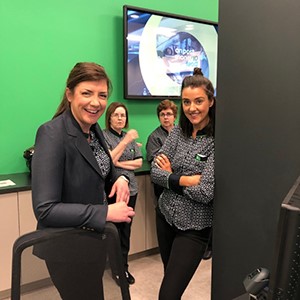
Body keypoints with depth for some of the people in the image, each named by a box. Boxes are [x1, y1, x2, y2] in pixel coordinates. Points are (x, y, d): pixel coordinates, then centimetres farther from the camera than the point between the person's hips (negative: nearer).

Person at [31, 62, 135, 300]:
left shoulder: (94, 128, -1)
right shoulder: (52, 134, -24)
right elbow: (45, 209, -26)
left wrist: (120, 179, -10)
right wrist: (107, 213, -27)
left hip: (94, 240, 8)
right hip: (67, 247, -7)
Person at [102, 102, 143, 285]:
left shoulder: (130, 136, 11)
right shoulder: (103, 136, -4)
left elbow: (139, 162, 5)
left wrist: (119, 163, -8)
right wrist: (125, 142, -21)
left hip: (131, 189, 5)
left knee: (126, 229, 11)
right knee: (114, 229, 3)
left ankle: (124, 266, 24)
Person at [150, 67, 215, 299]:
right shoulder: (178, 131, -1)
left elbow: (206, 192, -23)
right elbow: (155, 171, -5)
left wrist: (171, 176, -11)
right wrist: (185, 180, -20)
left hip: (193, 227, -5)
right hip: (165, 216, 6)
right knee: (170, 278, 23)